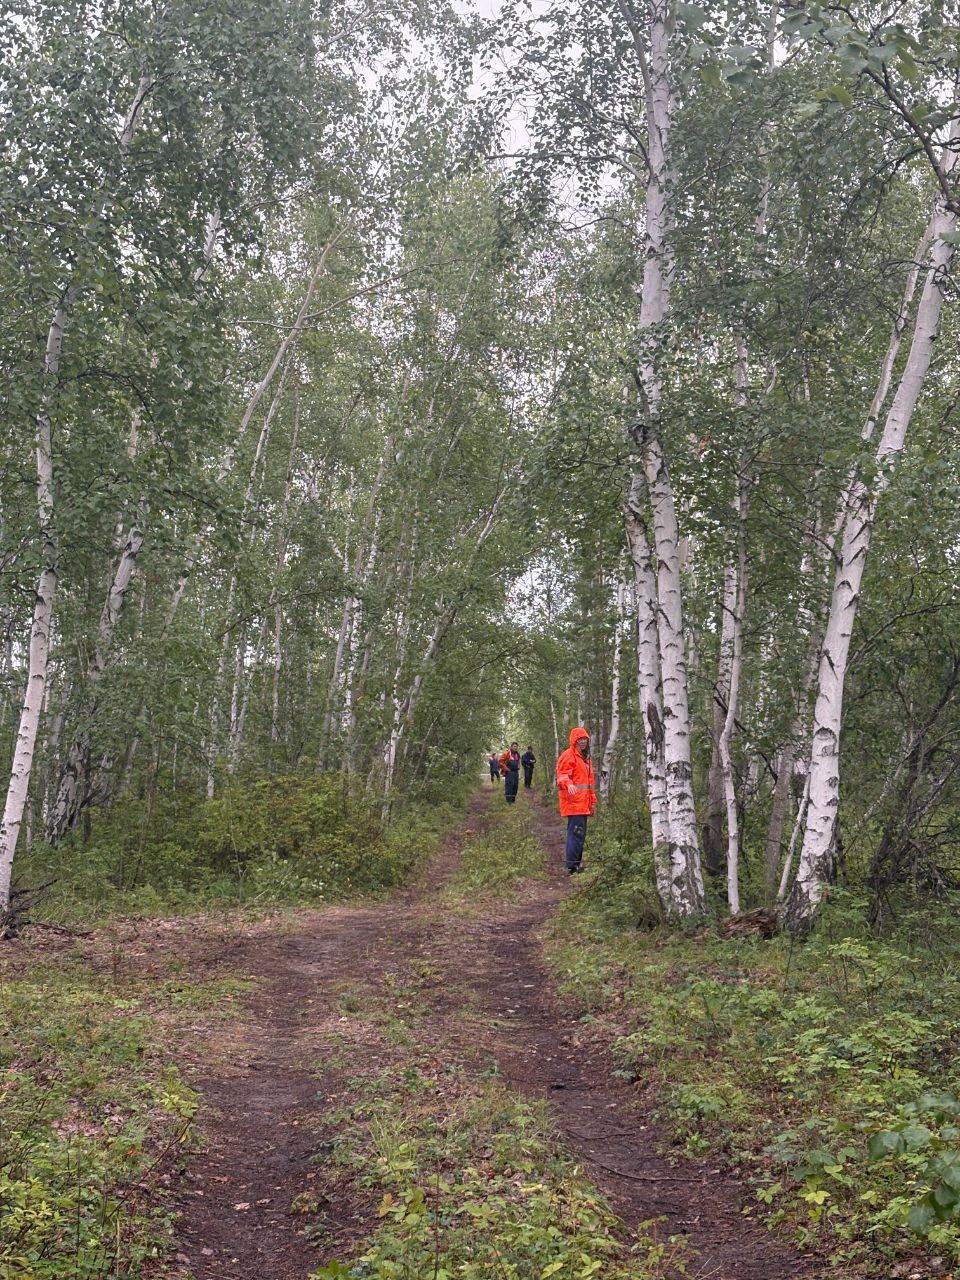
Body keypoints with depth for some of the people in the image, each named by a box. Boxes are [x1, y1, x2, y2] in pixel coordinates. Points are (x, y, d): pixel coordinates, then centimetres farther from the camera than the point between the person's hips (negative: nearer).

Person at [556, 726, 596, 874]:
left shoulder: (585, 757, 23)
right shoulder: (568, 755, -6)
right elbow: (562, 775, -18)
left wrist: (593, 800, 27)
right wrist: (568, 784, -39)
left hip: (583, 804, 9)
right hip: (573, 802, -9)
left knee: (580, 833, 13)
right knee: (576, 832, -14)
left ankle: (577, 863, 21)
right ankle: (572, 866, -13)